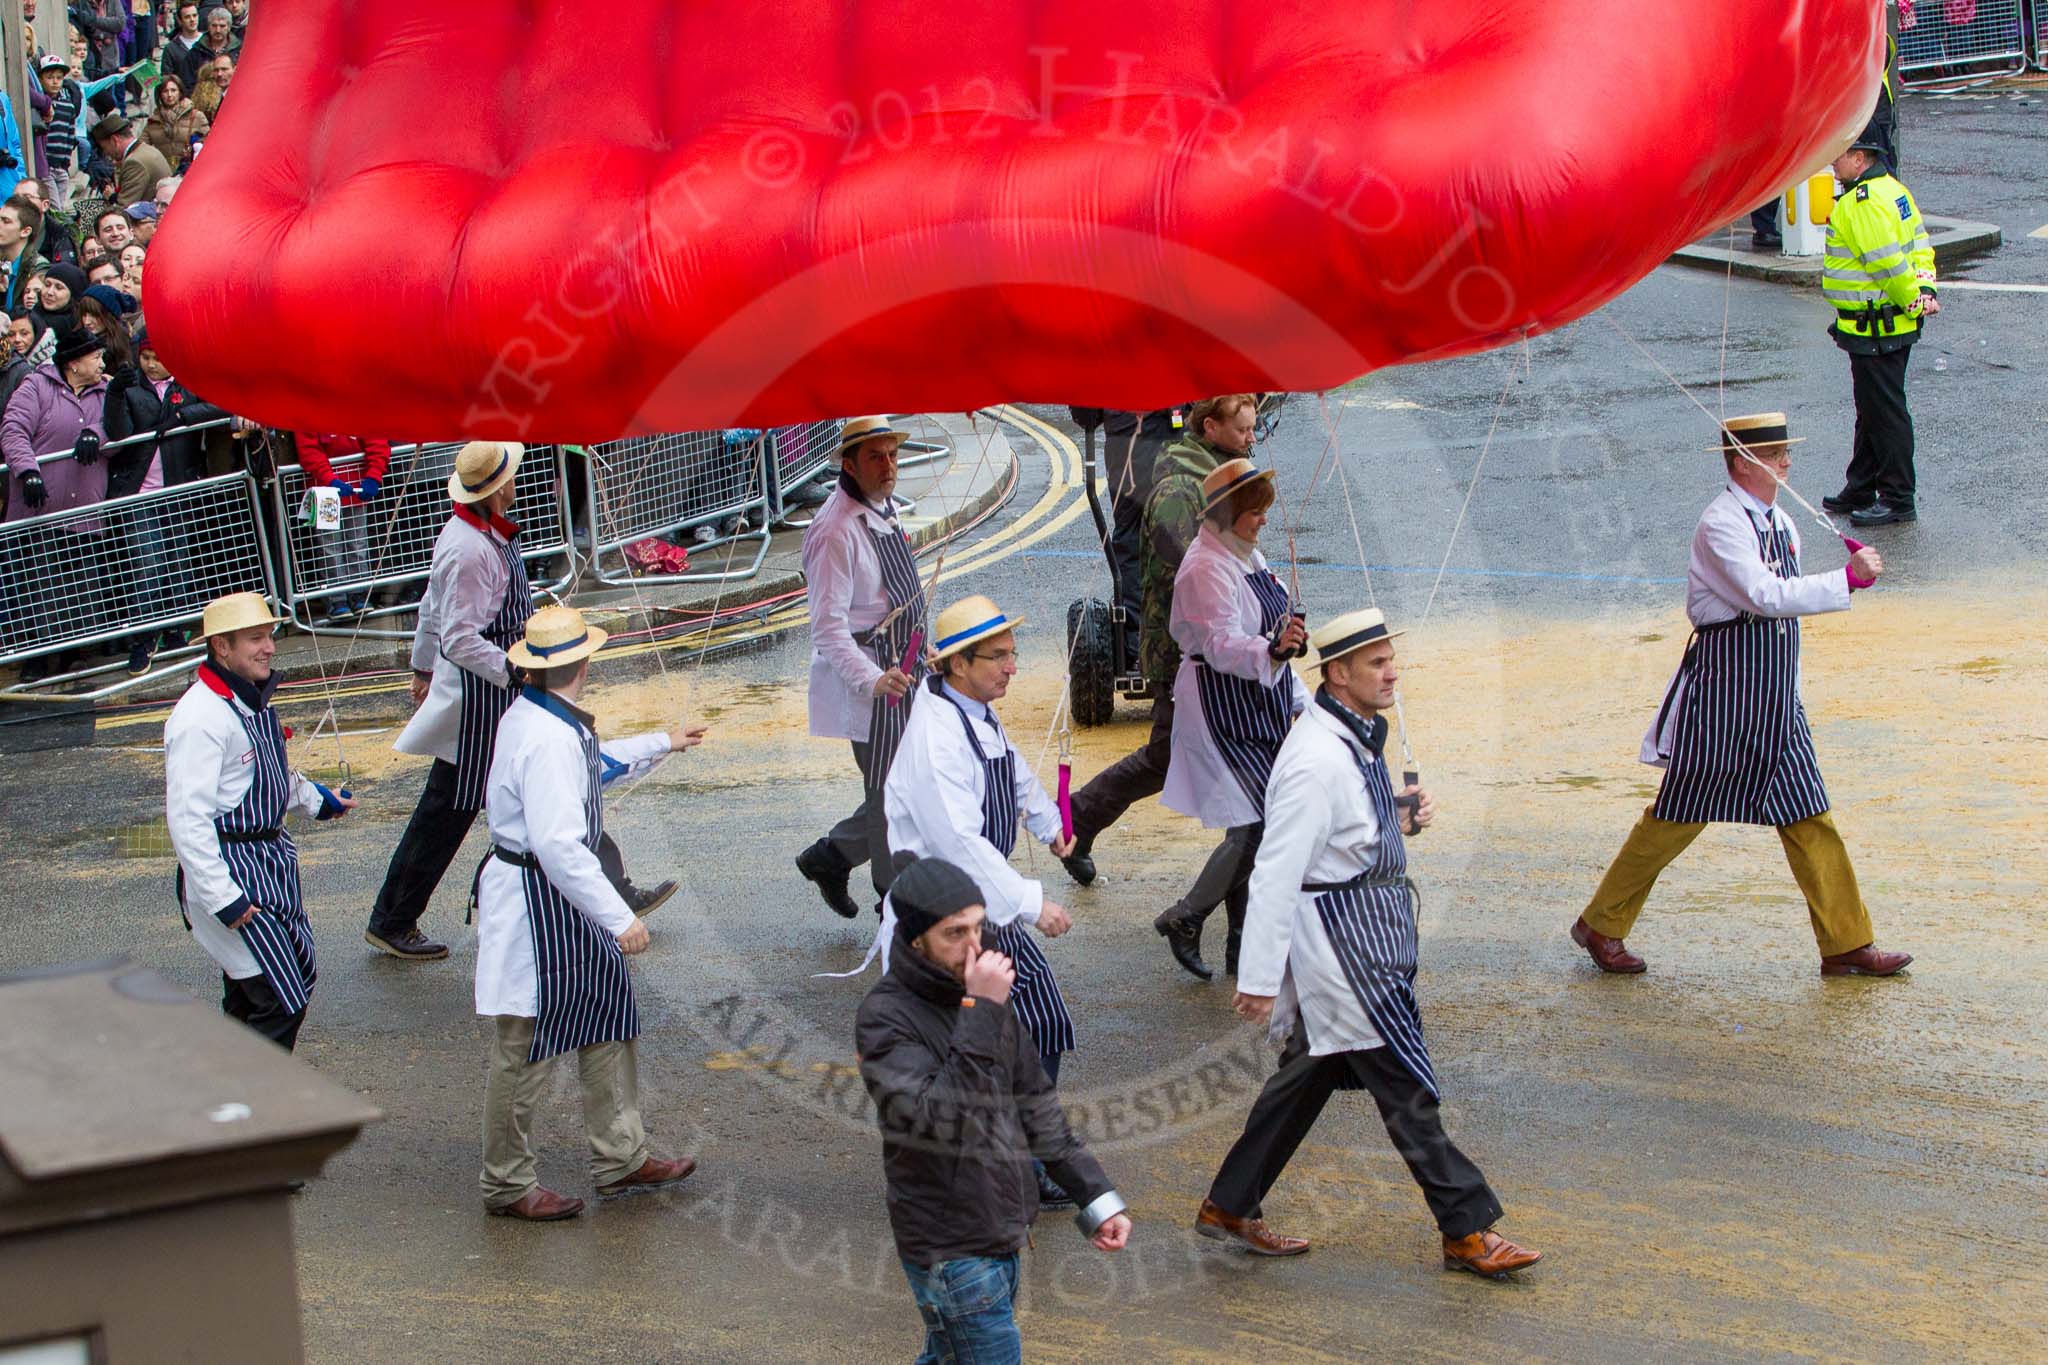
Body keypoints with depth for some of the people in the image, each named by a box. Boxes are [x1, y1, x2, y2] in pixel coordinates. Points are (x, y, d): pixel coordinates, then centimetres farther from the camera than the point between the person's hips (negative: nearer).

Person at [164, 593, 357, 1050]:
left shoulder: (252, 699, 9)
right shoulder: (200, 717, -22)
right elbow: (187, 818, -26)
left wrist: (317, 800, 41)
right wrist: (223, 899, -27)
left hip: (272, 859, 10)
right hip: (231, 871, -10)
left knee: (301, 974, 16)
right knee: (281, 1001, -12)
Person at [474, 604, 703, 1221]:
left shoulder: (534, 717, 7)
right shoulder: (549, 738, -26)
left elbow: (590, 762, 30)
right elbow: (558, 845, -31)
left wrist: (660, 744, 41)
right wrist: (619, 918, -28)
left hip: (563, 900, 10)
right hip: (537, 905, -10)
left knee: (608, 1017, 16)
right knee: (527, 1047, 3)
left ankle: (620, 1158, 26)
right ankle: (507, 1183, 16)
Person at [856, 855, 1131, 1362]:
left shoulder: (980, 993, 4)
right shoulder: (886, 1018, -19)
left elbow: (1036, 1108, 11)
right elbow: (944, 1120, -31)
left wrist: (1098, 1198, 8)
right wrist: (981, 1015, -32)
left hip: (1003, 1236, 8)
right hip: (951, 1253, -7)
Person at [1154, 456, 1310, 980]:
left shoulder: (1247, 557, 14)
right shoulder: (1206, 568, -17)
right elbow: (1222, 645, -27)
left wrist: (1298, 698, 27)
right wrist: (1273, 651, -44)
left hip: (1259, 709, 10)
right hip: (1224, 715, -10)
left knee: (1252, 830, 10)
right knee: (1259, 827, -13)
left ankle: (1244, 946, 17)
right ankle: (1184, 919, 2)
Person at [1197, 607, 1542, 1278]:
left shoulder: (1358, 738, 9)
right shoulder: (1317, 760, -22)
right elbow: (1276, 874, -22)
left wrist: (1402, 816, 4)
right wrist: (1259, 978, -22)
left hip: (1369, 933, 10)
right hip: (1340, 941, -10)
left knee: (1309, 1073, 16)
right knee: (1406, 1086, -3)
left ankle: (1229, 1207, 26)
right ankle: (1468, 1230, 6)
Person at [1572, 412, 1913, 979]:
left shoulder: (1779, 522, 12)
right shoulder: (1721, 523, -15)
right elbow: (1765, 595, -25)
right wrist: (1849, 578, -23)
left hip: (1773, 697, 8)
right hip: (1723, 682, -8)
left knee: (1808, 816, 6)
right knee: (1679, 814, 1)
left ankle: (1847, 943, 10)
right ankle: (1601, 924, 14)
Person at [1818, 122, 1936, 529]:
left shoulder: (1864, 202, -22)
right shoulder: (1893, 189, 11)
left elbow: (1890, 264, -24)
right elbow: (1920, 246, 11)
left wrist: (1915, 300, -13)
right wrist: (1924, 288, 0)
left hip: (1874, 329, -11)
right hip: (1892, 323, 11)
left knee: (1884, 411, -3)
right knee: (1871, 409, 19)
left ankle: (1899, 499, 4)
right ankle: (1861, 490, 30)